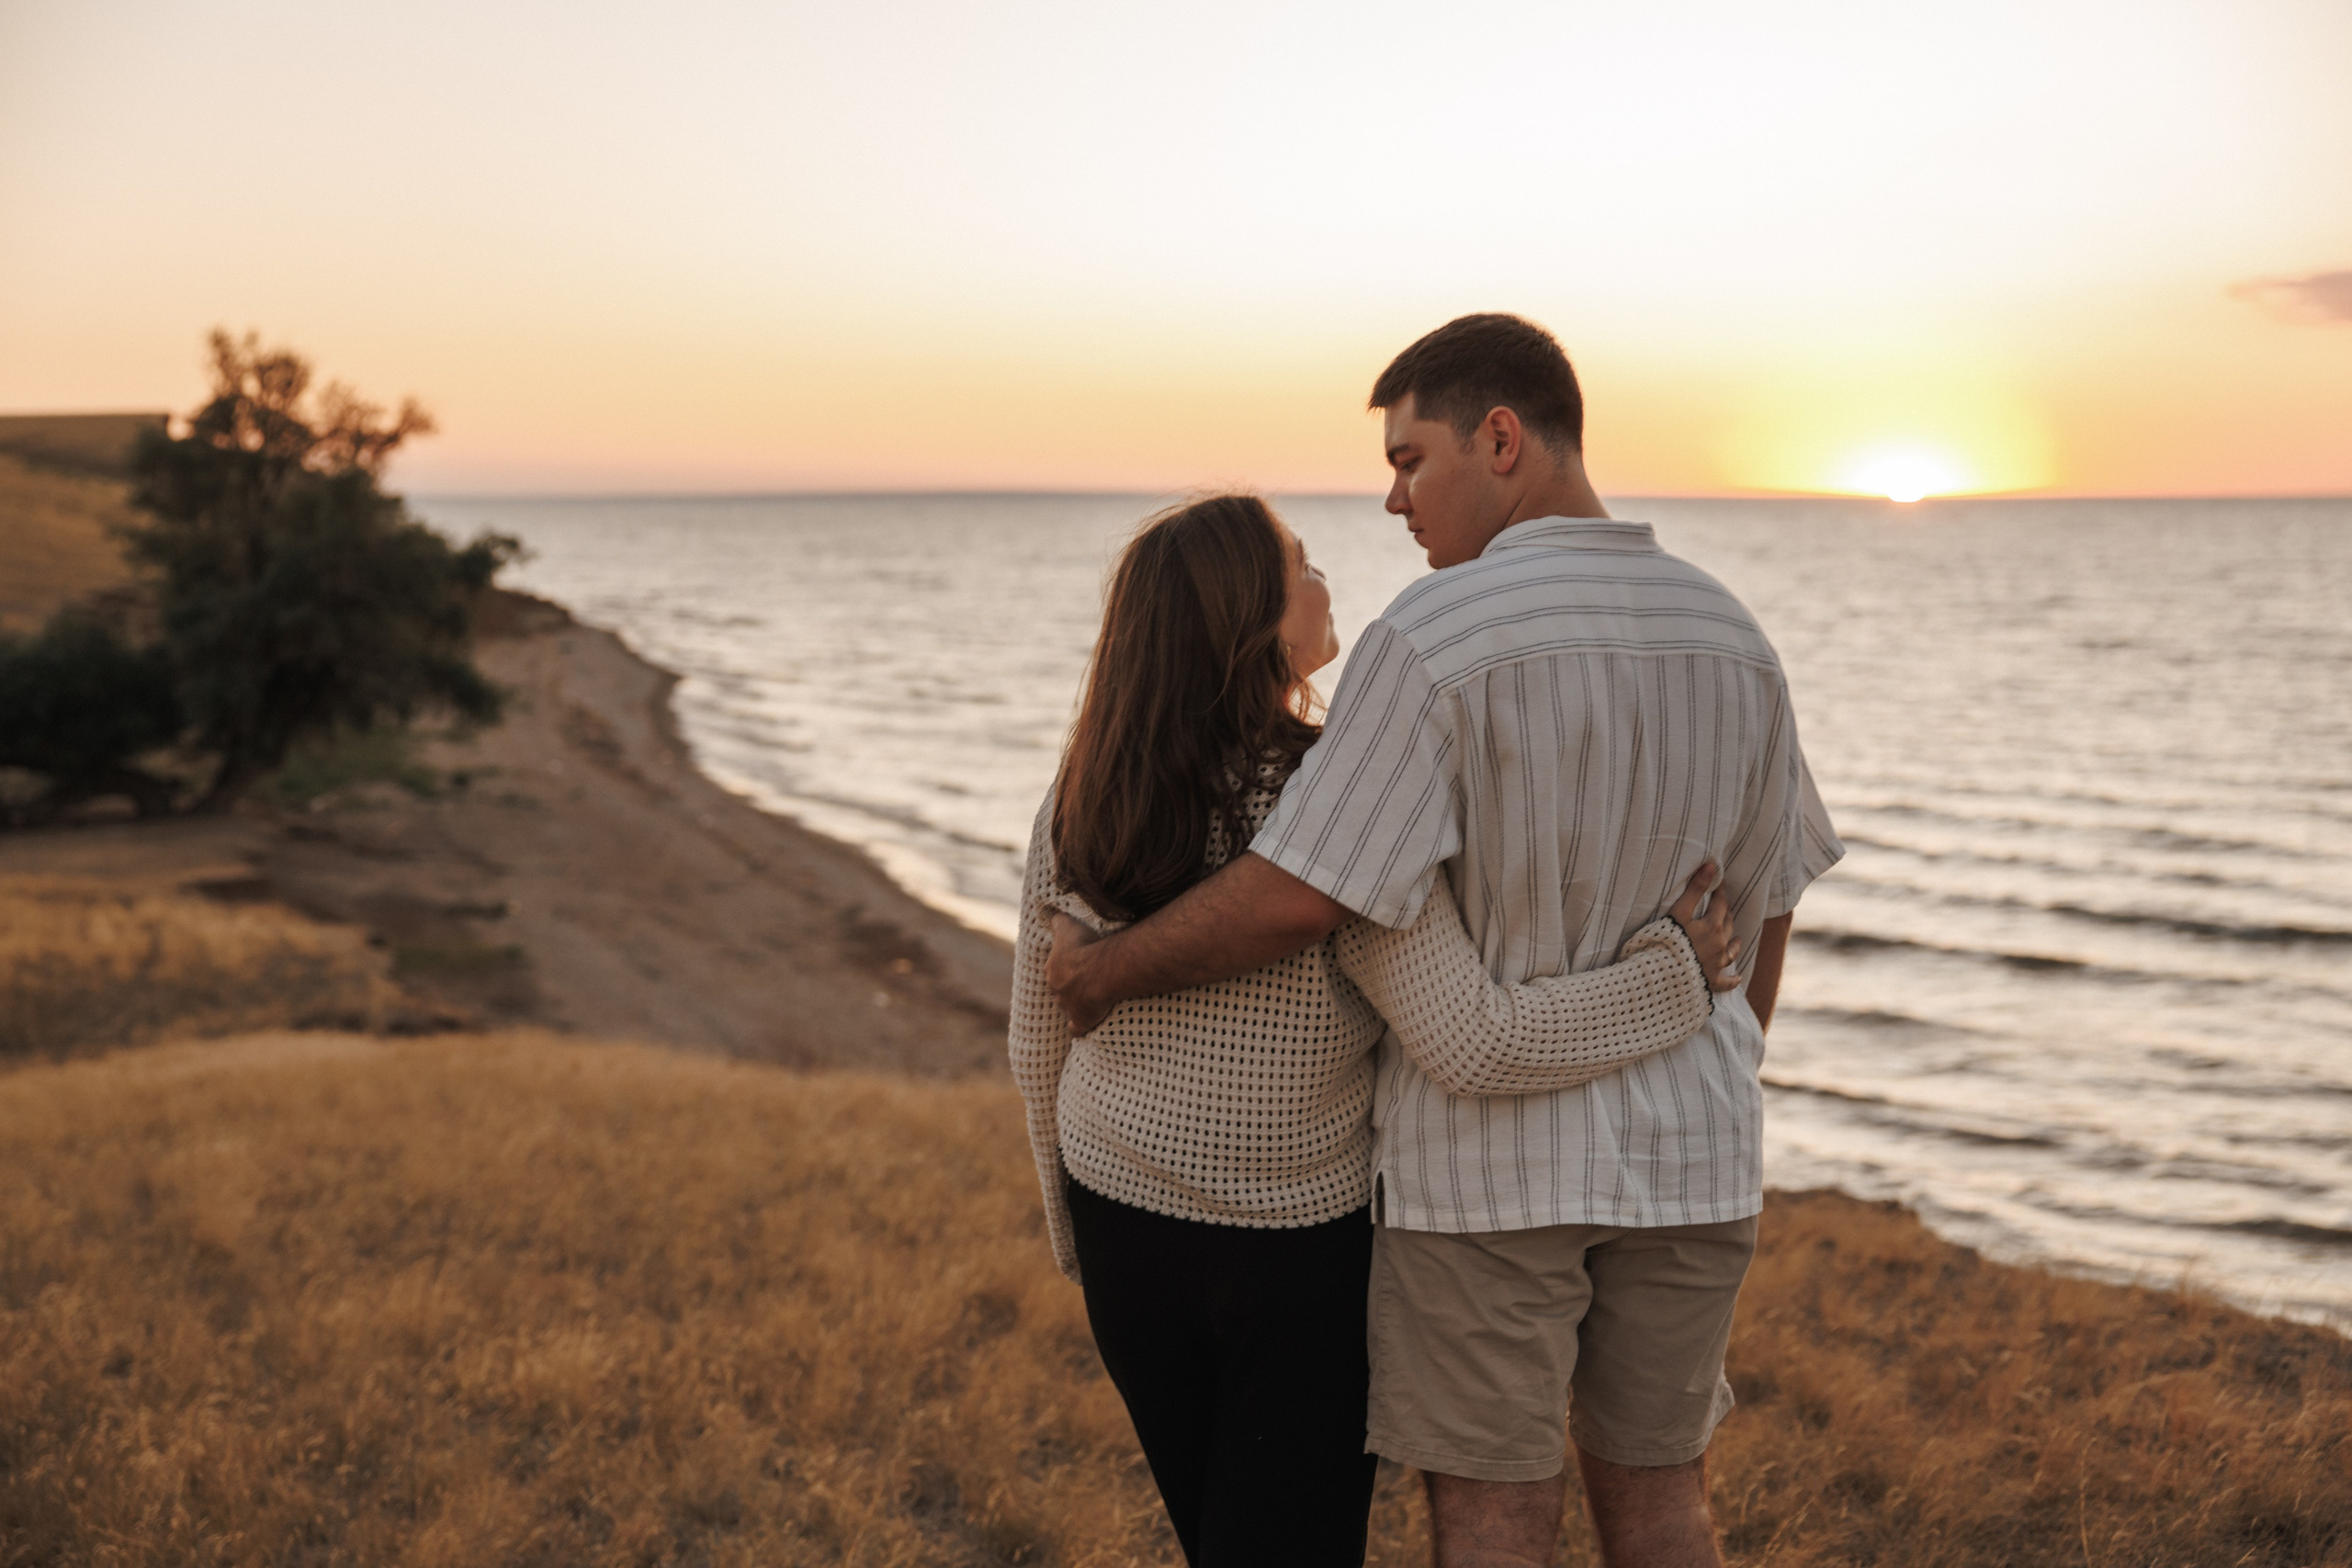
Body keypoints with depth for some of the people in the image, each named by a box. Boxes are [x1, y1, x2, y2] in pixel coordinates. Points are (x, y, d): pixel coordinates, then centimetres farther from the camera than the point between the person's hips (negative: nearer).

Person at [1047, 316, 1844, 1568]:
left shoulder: (1435, 636, -18)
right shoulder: (1728, 634, 3)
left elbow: (1296, 896, -21)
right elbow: (1763, 904, 11)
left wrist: (1109, 971, -6)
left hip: (1490, 1144, -5)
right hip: (1685, 1151, 6)